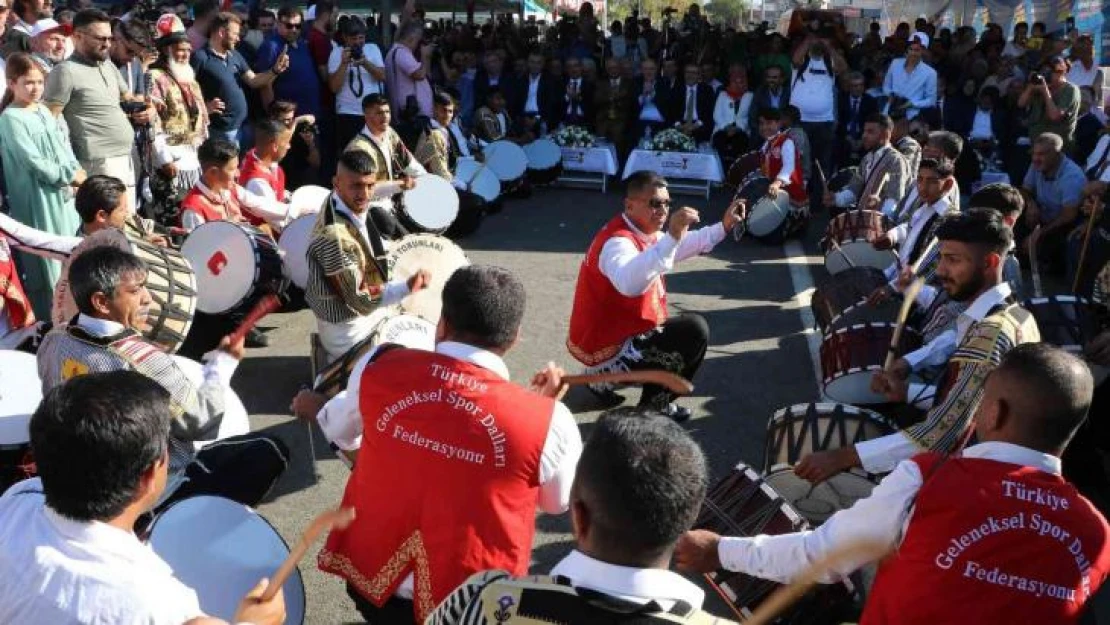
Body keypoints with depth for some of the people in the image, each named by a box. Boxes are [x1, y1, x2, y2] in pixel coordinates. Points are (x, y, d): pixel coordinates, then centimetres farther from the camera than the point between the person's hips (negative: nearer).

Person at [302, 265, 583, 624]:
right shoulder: (547, 422, -21)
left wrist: (314, 410, 33)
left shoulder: (378, 366, -13)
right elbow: (557, 503, 0)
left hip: (369, 579, 2)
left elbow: (342, 431, 10)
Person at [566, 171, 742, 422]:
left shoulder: (644, 232, 5)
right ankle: (654, 407, -1)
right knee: (695, 330, -16)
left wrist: (723, 227, 16)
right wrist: (672, 237, -53)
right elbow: (630, 284, -48)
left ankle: (606, 378, 21)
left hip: (614, 335, 10)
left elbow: (678, 248, 24)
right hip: (608, 348, -10)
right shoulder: (617, 242, -26)